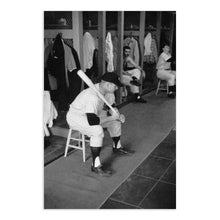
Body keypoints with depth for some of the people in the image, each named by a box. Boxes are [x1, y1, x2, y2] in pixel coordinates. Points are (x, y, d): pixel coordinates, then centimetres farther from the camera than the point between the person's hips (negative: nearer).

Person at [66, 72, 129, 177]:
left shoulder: (108, 91, -9)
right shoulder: (93, 96, -37)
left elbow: (111, 107, 8)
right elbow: (91, 121, -42)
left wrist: (118, 115, -15)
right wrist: (112, 117, -31)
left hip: (92, 114, 9)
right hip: (75, 117, -9)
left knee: (116, 121, 11)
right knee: (98, 130, -34)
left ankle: (116, 147, 33)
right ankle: (96, 165, -23)